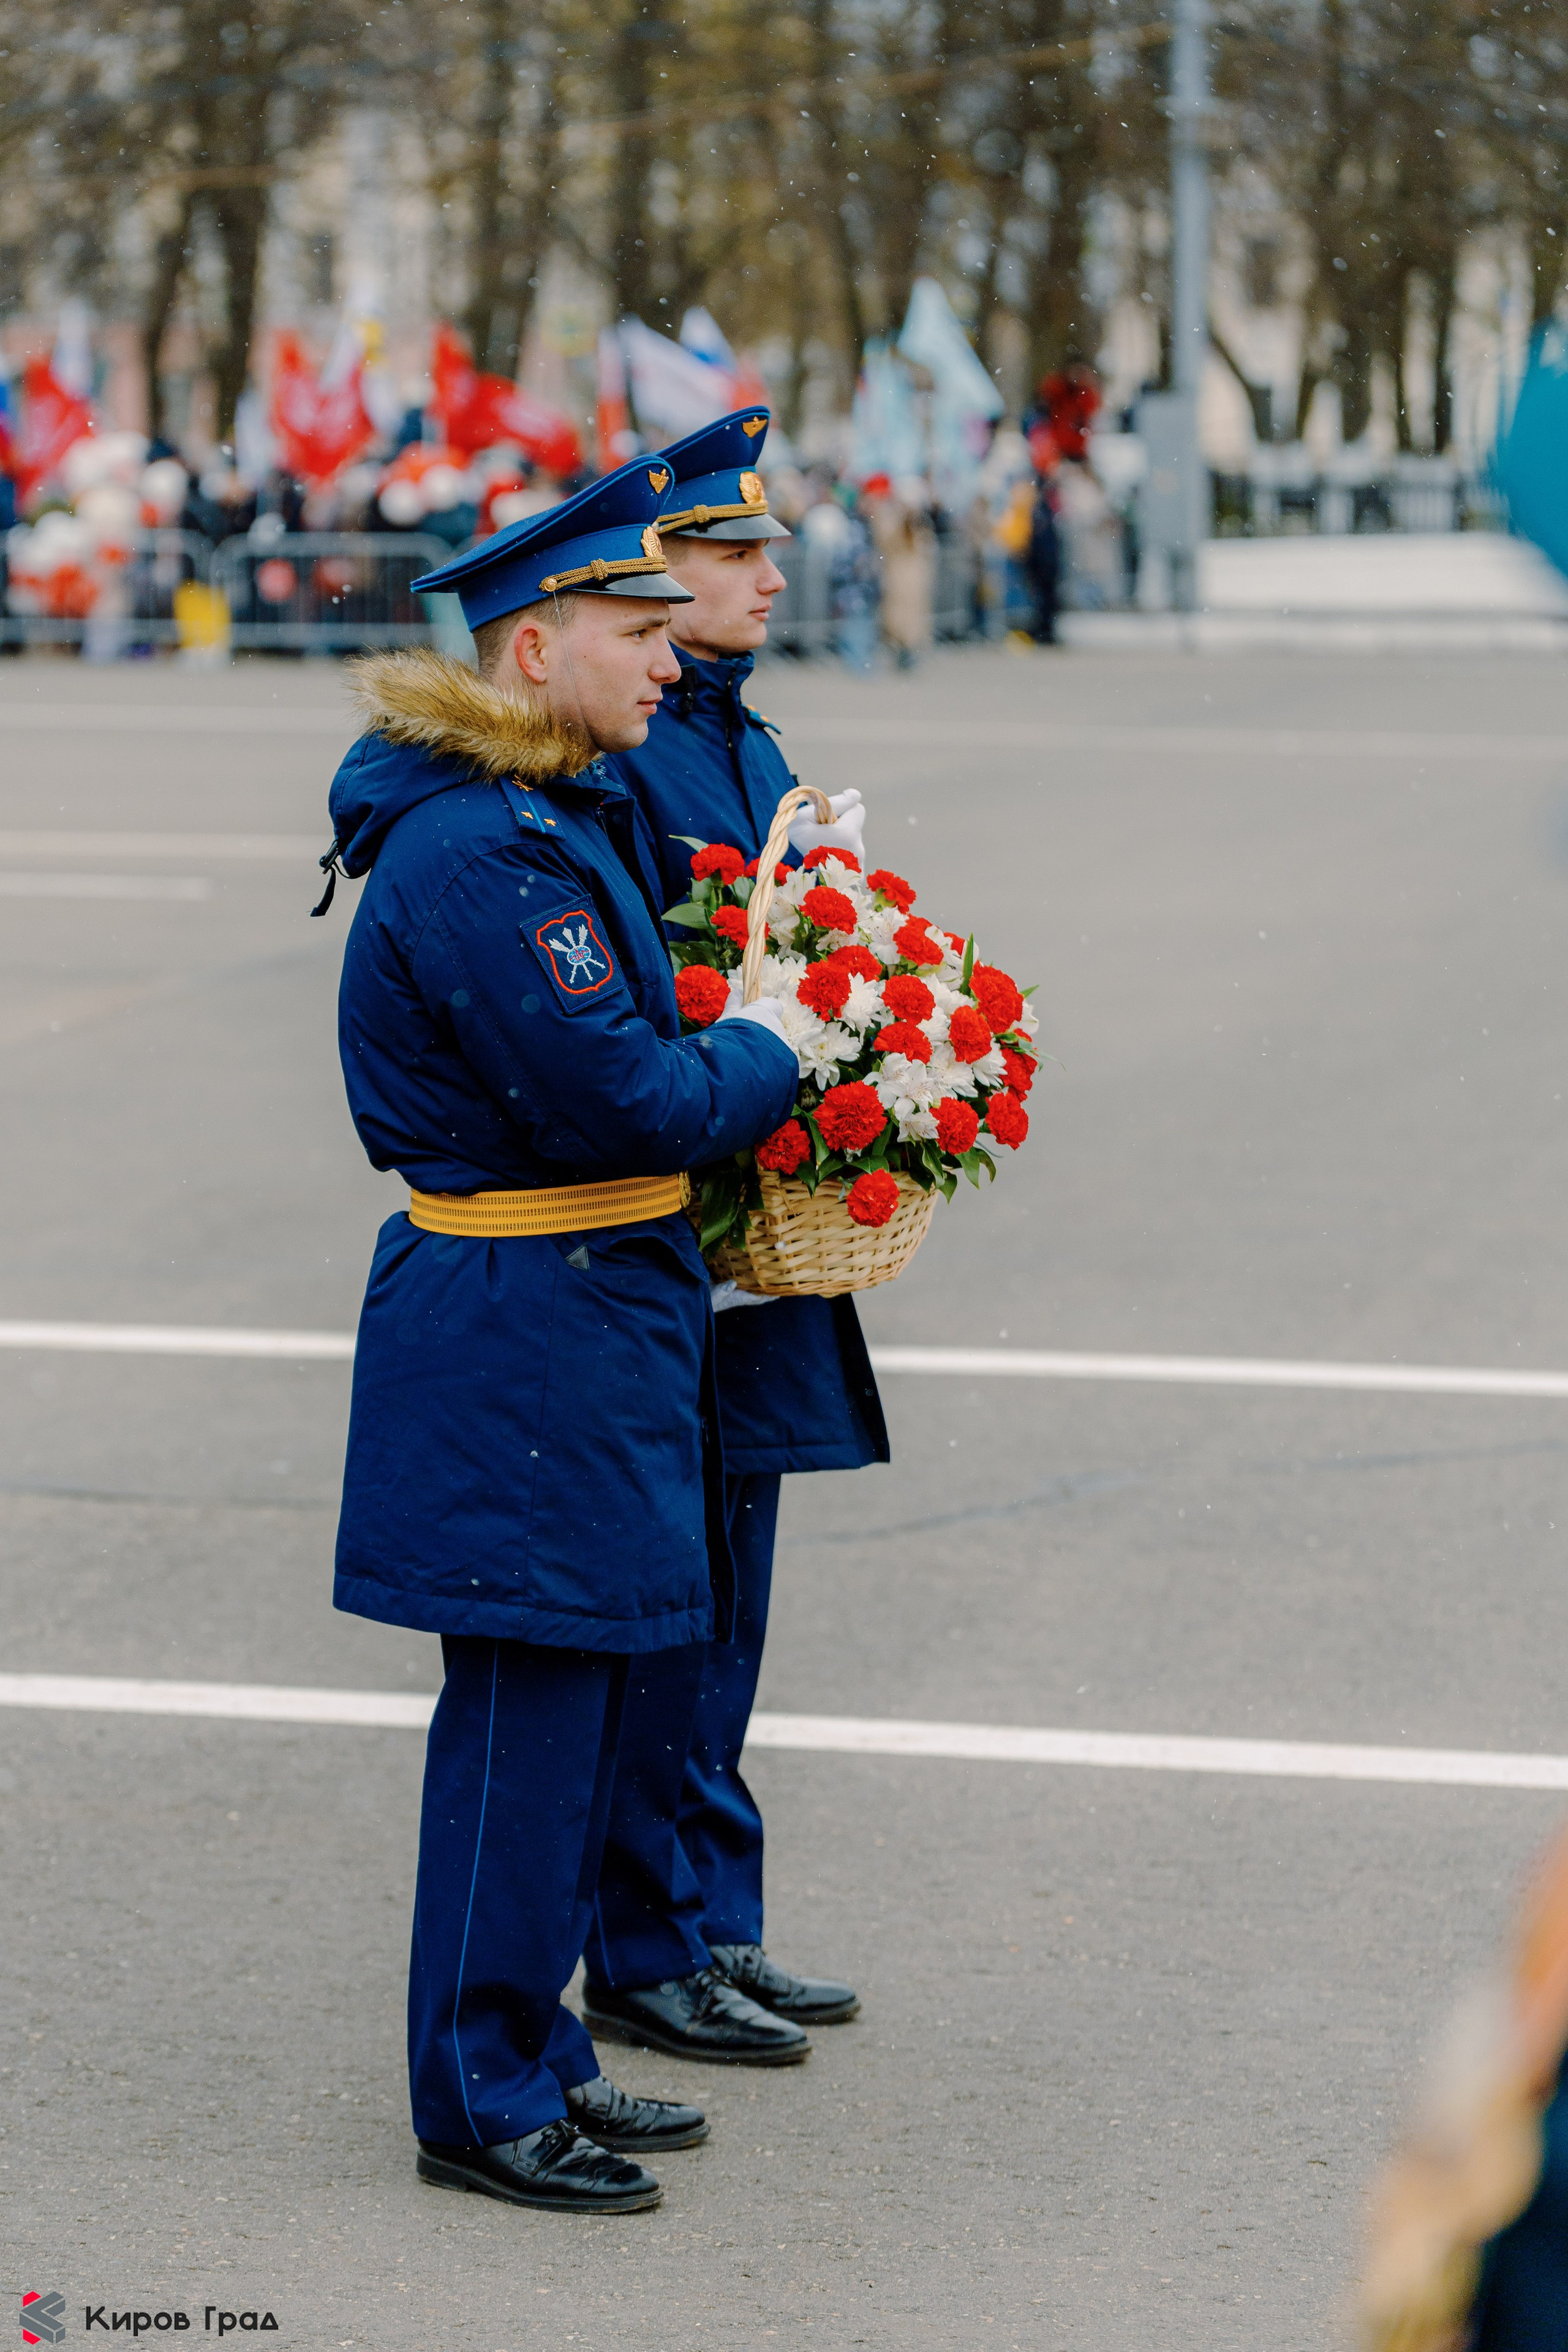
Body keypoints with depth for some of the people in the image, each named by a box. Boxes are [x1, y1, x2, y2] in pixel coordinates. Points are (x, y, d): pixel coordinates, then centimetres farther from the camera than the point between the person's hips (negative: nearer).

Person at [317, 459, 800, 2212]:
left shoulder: (560, 819, 13)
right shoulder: (479, 852, -20)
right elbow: (619, 1095, -22)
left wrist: (719, 1053, 3)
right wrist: (768, 1062, -6)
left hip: (589, 1307, 10)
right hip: (521, 1326, -10)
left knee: (568, 1702, 16)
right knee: (525, 1708, -2)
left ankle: (529, 2056, 27)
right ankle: (483, 2099, 8)